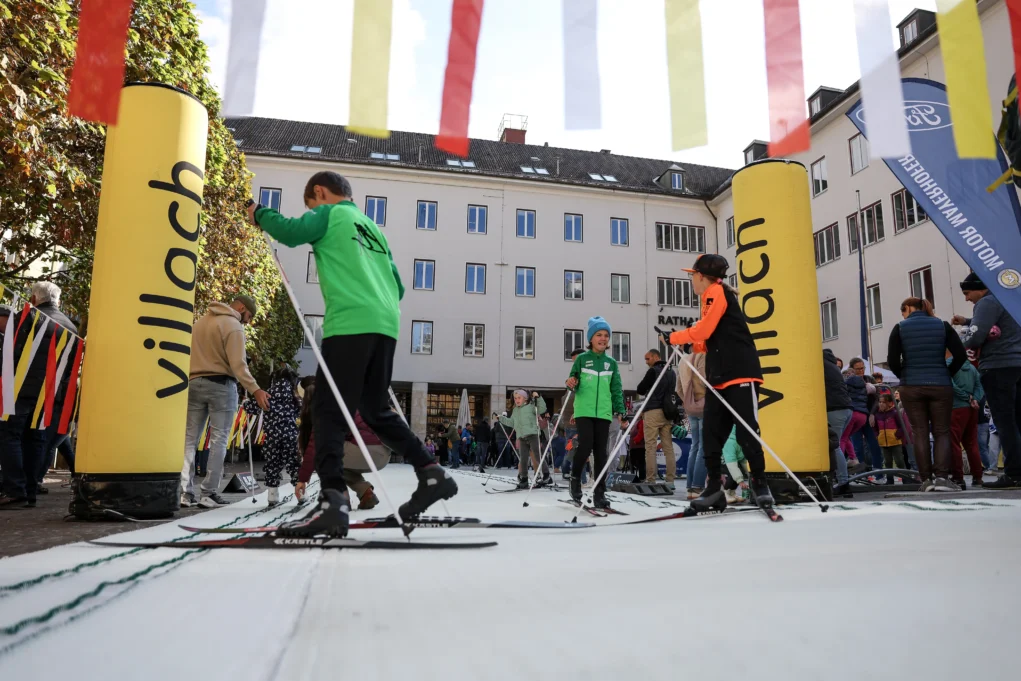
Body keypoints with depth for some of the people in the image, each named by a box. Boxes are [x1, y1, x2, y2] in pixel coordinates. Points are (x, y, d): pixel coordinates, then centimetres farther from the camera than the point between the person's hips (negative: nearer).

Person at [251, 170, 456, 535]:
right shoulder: (373, 227, 30)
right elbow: (397, 286, 28)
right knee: (376, 410, 17)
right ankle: (431, 473, 12)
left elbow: (290, 232, -8)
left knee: (329, 410, -9)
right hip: (385, 324, 7)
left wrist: (260, 213, 10)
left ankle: (333, 498, -21)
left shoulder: (330, 214, 9)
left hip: (350, 323, -7)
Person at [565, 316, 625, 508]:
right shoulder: (581, 359, 4)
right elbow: (573, 384, 5)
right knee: (585, 446, -16)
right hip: (584, 411, -3)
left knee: (601, 453, 2)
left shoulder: (611, 363, 11)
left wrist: (620, 411, 3)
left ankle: (599, 494, 9)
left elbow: (616, 389, 11)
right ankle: (575, 477, 13)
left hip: (604, 413, 3)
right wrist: (571, 383, -18)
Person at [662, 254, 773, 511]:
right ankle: (714, 489, 8)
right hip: (719, 377, 9)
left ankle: (760, 483, 7)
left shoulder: (718, 291, -5)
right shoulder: (712, 297, 23)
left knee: (746, 433, -7)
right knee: (712, 434, 4)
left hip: (740, 373, -9)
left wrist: (674, 337, -3)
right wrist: (689, 344, 7)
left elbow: (704, 329, -16)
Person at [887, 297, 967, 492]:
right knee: (942, 432, 6)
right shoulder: (942, 325, 5)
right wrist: (947, 374, 11)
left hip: (911, 387, -1)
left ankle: (926, 480, 2)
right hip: (941, 386, 1)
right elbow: (961, 355, -2)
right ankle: (942, 477, -8)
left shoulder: (900, 328, 0)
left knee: (920, 432, 4)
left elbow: (892, 360, -7)